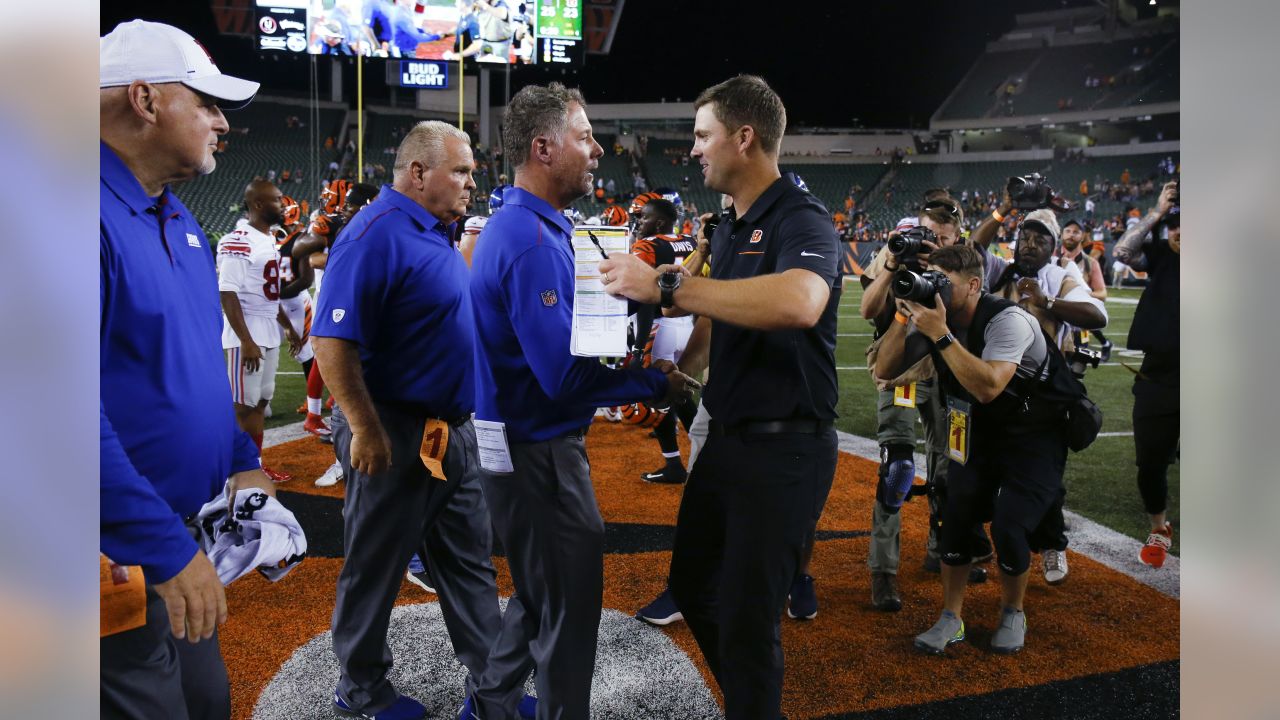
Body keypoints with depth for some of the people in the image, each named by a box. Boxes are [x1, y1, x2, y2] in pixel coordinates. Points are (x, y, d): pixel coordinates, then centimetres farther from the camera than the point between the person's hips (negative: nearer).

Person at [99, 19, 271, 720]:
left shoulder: (179, 220, 11)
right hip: (127, 555, -9)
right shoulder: (101, 216, -21)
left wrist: (241, 463, 8)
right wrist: (166, 550, -25)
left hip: (181, 553, 9)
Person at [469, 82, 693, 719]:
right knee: (571, 602, 5)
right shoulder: (532, 241, -23)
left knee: (543, 591, 25)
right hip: (537, 453, -11)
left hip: (526, 445, 11)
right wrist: (656, 384, -16)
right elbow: (565, 376, -27)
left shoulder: (519, 226, 10)